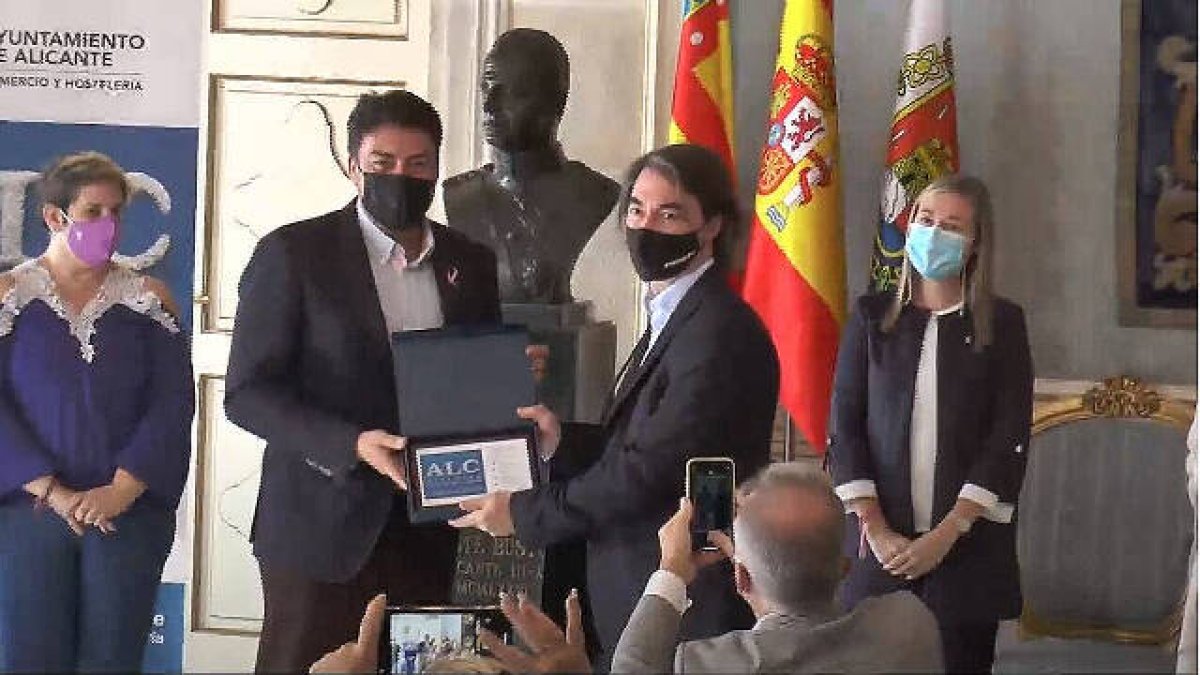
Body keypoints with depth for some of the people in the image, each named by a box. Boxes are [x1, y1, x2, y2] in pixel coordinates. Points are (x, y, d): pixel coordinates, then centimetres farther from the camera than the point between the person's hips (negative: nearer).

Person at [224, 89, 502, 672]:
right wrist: (352, 445, -20)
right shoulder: (293, 254, -5)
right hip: (323, 530, -4)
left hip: (429, 534, 4)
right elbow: (248, 393, -8)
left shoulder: (470, 264, 10)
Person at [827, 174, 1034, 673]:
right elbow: (844, 426, 3)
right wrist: (876, 531, -8)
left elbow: (1009, 438, -2)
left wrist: (947, 534, -11)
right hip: (881, 543, 1)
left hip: (967, 543, -1)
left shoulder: (1002, 323, 4)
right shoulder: (872, 317, 7)